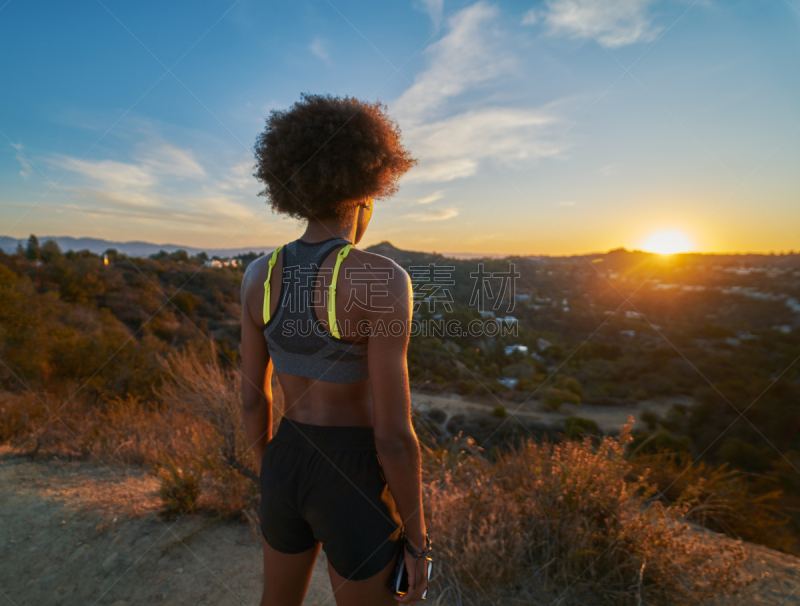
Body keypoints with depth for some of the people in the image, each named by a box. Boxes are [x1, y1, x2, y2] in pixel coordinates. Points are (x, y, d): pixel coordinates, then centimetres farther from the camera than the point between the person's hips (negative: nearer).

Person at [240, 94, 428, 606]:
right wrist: (418, 540, -6)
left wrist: (270, 474, 19)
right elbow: (393, 435, -22)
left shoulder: (259, 274, -5)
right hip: (354, 487, -5)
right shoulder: (383, 280, -25)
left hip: (288, 467, 6)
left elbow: (253, 392, 3)